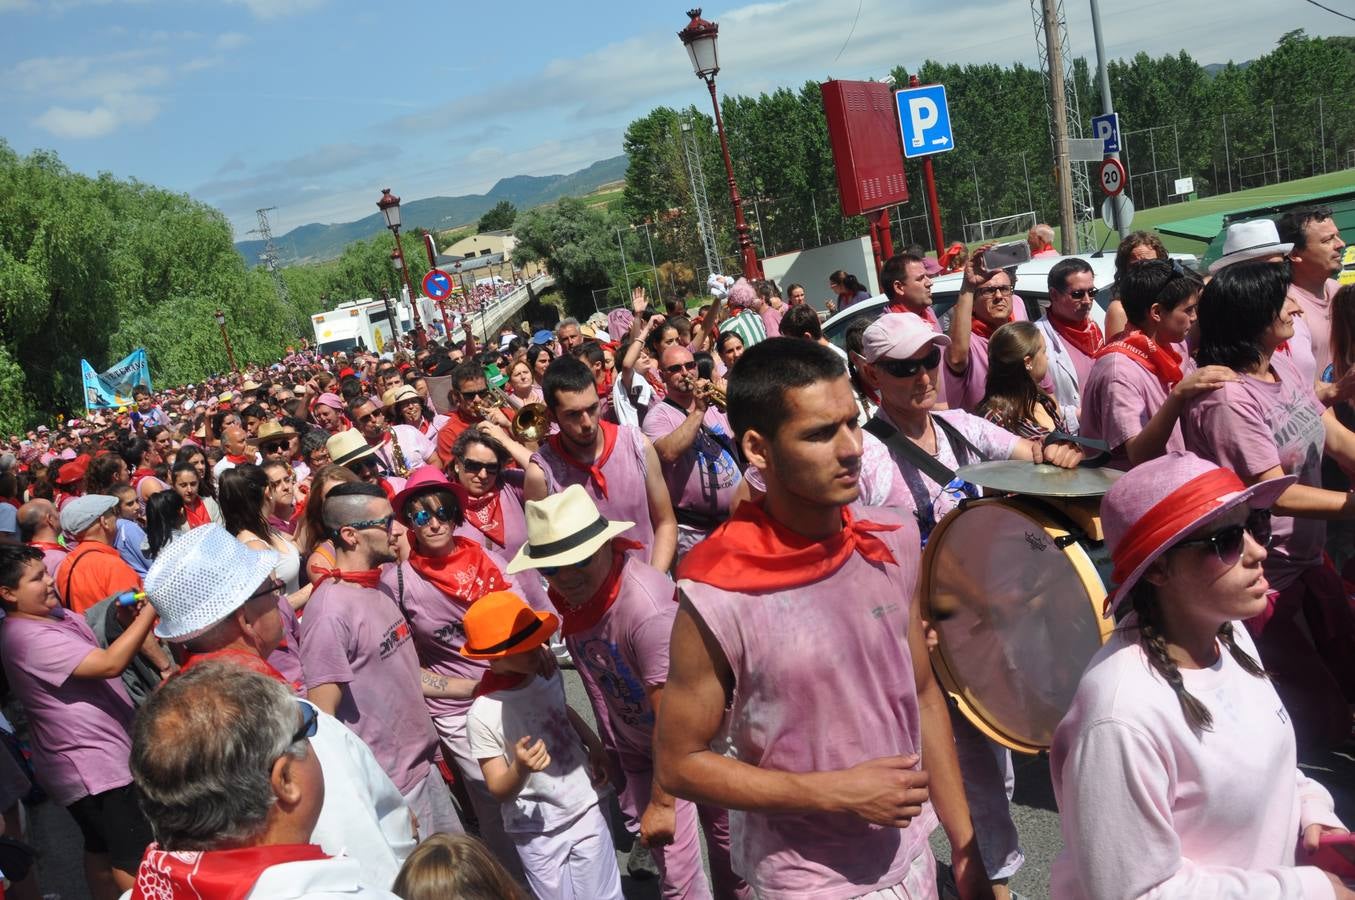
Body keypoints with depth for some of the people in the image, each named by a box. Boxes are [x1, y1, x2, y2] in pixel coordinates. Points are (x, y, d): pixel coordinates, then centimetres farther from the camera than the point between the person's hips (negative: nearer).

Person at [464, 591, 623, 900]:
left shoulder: (548, 674, -7)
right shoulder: (483, 715, -24)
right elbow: (499, 791, -18)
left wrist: (594, 745, 18)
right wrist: (520, 770, -36)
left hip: (585, 811, 5)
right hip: (537, 832, -4)